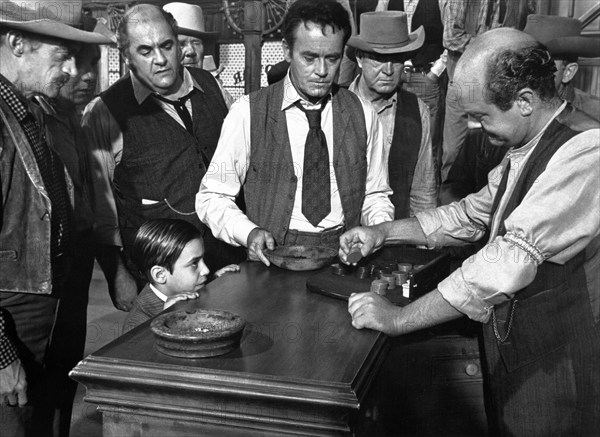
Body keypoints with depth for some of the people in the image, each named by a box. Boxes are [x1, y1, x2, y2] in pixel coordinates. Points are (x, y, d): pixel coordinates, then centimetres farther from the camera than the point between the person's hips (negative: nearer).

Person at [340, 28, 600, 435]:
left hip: (560, 374, -7)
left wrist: (399, 318, -26)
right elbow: (472, 213, 14)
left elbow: (511, 263, -32)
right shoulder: (524, 150, 3)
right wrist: (384, 231, 2)